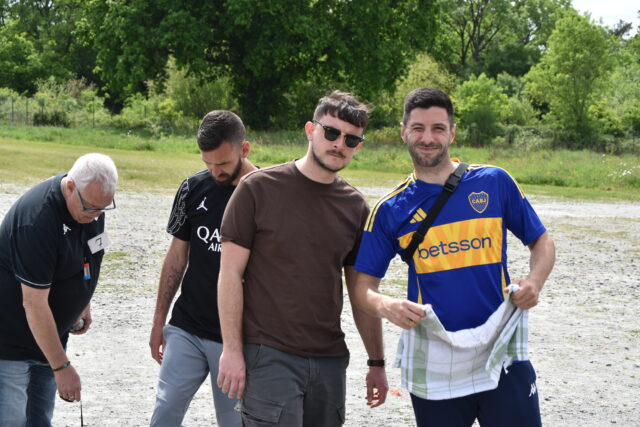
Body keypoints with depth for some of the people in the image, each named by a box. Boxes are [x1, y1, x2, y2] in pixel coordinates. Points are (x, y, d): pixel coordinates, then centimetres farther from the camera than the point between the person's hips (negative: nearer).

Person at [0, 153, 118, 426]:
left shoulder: (92, 200, -4)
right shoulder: (38, 219, -29)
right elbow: (34, 304, -27)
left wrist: (83, 304, 14)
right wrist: (62, 367, -24)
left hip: (49, 335, 8)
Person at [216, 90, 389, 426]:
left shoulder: (355, 207, 9)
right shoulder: (259, 188, -4)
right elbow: (231, 272, -5)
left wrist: (377, 363, 14)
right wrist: (232, 350, -10)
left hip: (329, 361, 5)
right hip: (269, 357, -4)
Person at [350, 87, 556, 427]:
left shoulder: (494, 182, 3)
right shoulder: (390, 210, 5)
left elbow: (541, 242, 13)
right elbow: (362, 287, 4)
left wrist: (534, 282, -8)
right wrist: (385, 306, -18)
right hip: (432, 367, 1)